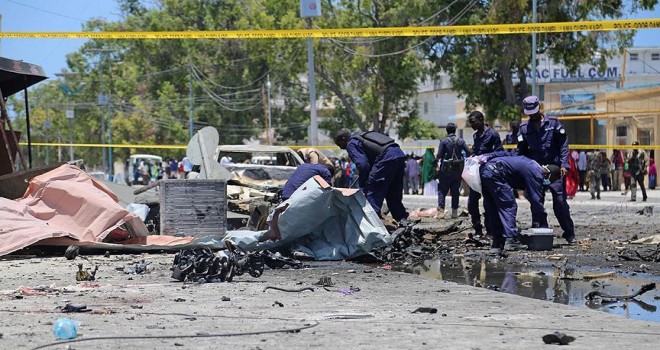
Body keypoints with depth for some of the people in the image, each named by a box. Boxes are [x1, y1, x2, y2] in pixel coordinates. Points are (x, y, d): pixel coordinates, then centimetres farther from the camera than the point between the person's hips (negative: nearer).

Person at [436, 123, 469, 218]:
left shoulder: (443, 141, -9)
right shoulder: (460, 140, 0)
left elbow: (439, 155, -13)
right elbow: (468, 152, -7)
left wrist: (438, 157, 8)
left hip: (446, 170, -3)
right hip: (458, 170, 3)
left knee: (442, 191, 3)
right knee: (455, 191, 11)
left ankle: (441, 211, -7)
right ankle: (454, 212, 11)